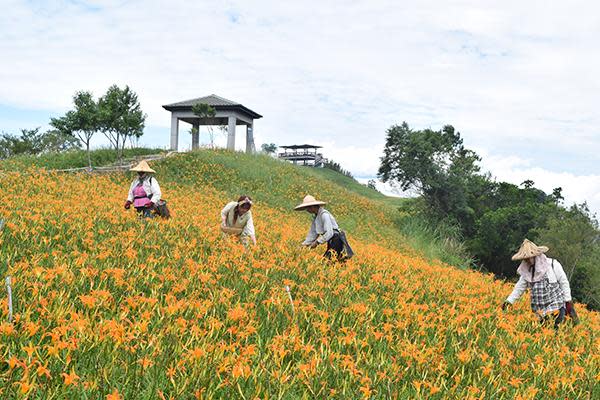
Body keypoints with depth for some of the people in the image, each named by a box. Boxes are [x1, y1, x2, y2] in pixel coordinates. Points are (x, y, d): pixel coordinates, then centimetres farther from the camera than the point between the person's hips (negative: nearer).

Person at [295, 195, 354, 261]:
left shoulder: (324, 215, -18)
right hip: (331, 243, 9)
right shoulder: (315, 217, 11)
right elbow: (313, 233, 16)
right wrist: (304, 244, 7)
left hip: (336, 241, -9)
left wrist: (317, 242, -21)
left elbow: (329, 233, -24)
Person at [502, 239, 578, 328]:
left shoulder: (553, 264, -7)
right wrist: (509, 301, -2)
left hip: (557, 306, -4)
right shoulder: (527, 271, 5)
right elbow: (519, 287, 9)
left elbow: (564, 283, -3)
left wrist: (568, 302, -4)